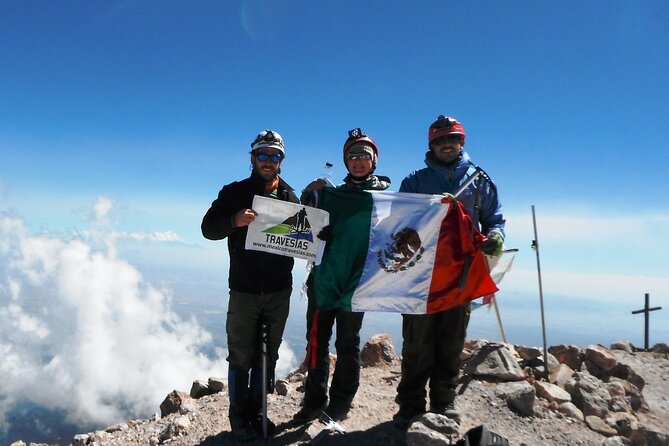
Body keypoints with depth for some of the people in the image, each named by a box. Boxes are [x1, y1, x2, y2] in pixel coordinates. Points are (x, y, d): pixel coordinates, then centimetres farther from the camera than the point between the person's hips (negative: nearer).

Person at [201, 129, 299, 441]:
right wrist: (234, 220, -25)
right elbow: (208, 228, -6)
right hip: (244, 292, -3)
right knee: (241, 359, 5)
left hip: (279, 292, 3)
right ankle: (239, 418, 22)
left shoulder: (290, 197, 10)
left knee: (266, 358, 14)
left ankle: (256, 413, 30)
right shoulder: (234, 192, 1)